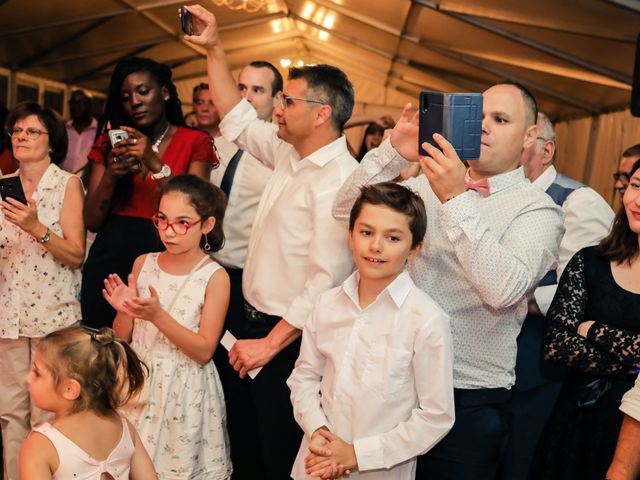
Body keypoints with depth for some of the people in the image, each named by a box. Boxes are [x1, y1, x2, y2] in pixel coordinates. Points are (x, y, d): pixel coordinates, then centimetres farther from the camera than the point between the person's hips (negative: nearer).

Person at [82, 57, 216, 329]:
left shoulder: (195, 143, 1)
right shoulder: (110, 142, 10)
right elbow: (91, 222, 5)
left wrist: (156, 165, -19)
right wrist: (110, 176, -12)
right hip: (109, 259, 3)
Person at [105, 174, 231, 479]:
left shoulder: (215, 277, -11)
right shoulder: (144, 264, 0)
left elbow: (204, 351, -15)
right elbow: (122, 337, 5)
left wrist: (157, 315, -24)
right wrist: (124, 311, -16)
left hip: (185, 390, -4)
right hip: (139, 381, 4)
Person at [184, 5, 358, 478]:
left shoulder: (340, 180, -23)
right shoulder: (289, 155, 5)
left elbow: (326, 281, -27)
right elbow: (238, 119, 19)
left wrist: (271, 343, -24)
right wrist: (215, 51, 13)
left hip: (289, 338, -8)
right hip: (258, 325, 9)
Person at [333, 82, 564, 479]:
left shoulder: (537, 209, -8)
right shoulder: (430, 182, 7)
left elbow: (503, 288, -25)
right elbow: (347, 212, -1)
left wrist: (458, 201, -28)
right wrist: (393, 152, -14)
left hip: (469, 400, -4)